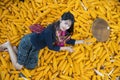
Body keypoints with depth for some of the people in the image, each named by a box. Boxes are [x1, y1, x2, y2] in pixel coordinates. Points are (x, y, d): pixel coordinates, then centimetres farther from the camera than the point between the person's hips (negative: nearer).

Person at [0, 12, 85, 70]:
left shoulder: (63, 32, -9)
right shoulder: (50, 29, -33)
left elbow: (68, 40, 11)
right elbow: (51, 47, -22)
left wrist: (81, 41, 7)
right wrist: (66, 48, -14)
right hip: (28, 42, -8)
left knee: (31, 66, 9)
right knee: (18, 66, -4)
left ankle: (13, 49, 20)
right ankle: (8, 45, 12)